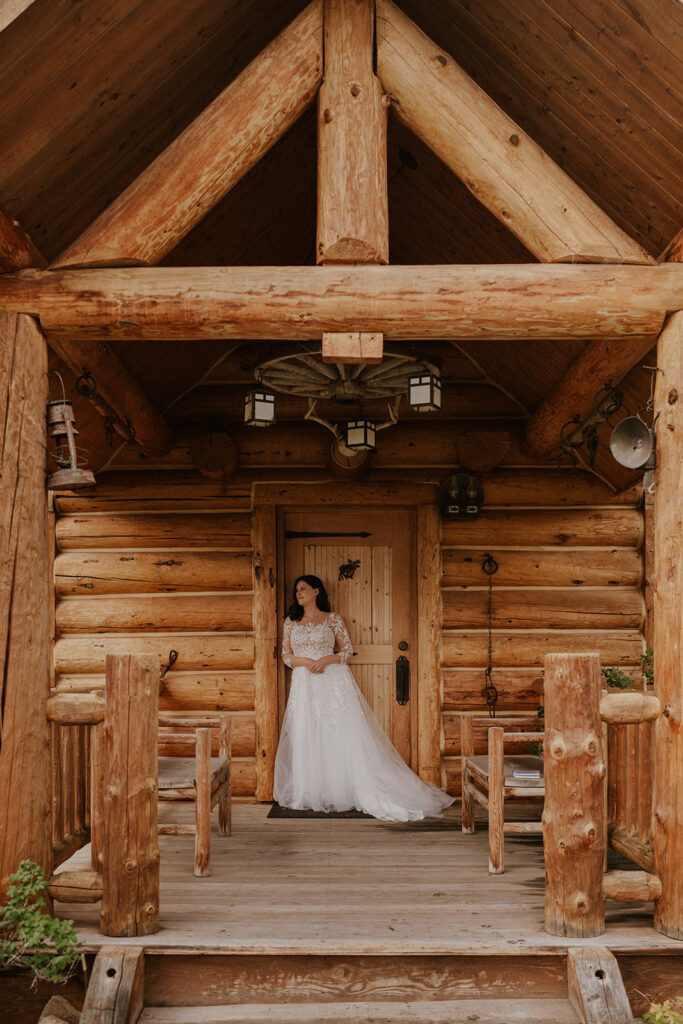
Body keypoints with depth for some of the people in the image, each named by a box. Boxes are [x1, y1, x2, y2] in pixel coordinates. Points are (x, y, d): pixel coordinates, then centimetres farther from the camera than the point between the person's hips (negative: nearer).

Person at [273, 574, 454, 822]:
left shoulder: (332, 619, 5)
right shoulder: (291, 622, 13)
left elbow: (348, 651, 4)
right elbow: (286, 655, 10)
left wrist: (327, 659, -14)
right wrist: (305, 661, -10)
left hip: (334, 682, -2)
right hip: (304, 686, 2)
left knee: (343, 735, -5)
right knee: (306, 739, 0)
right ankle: (309, 795, 9)